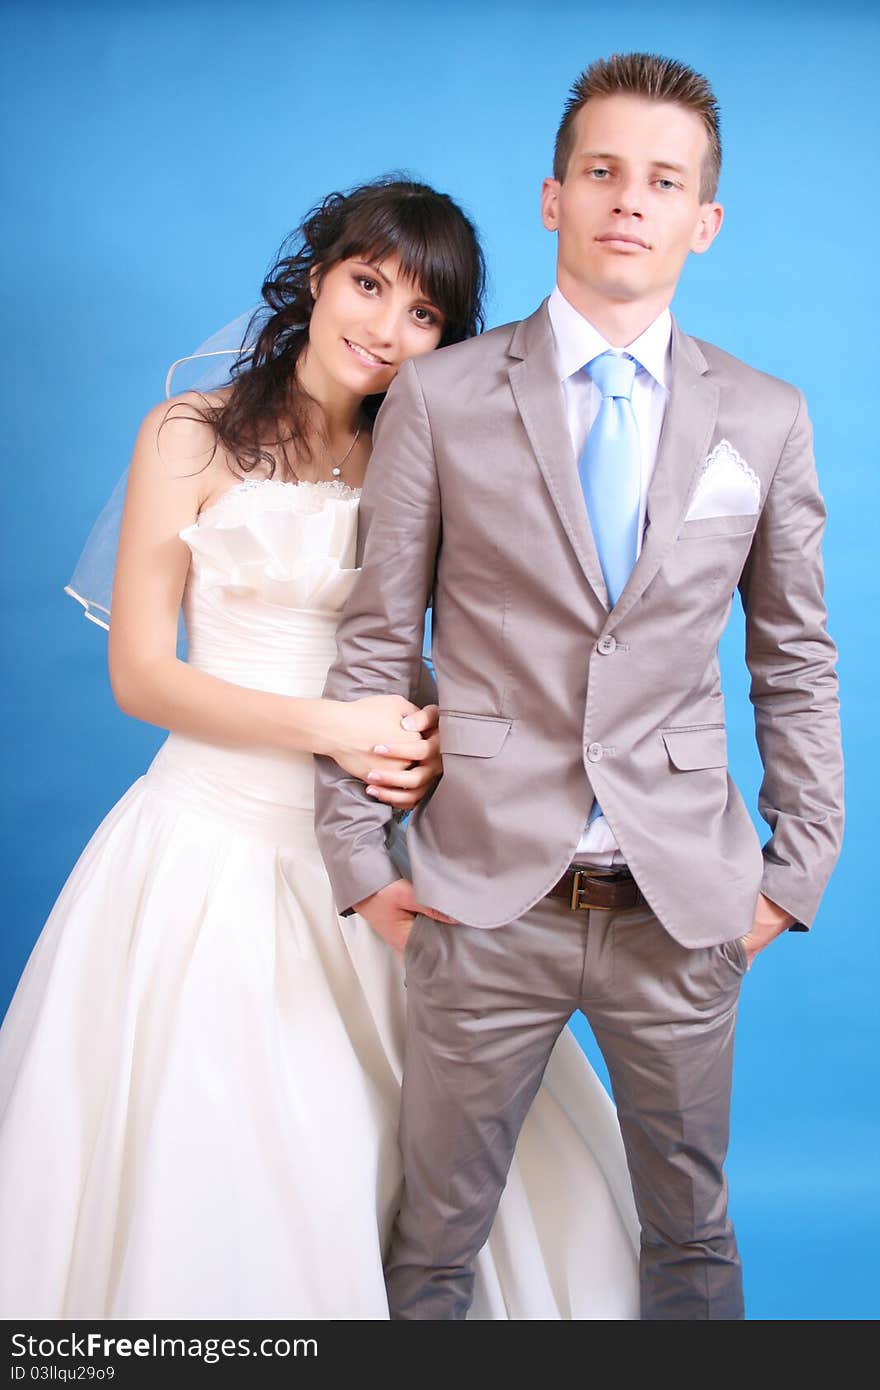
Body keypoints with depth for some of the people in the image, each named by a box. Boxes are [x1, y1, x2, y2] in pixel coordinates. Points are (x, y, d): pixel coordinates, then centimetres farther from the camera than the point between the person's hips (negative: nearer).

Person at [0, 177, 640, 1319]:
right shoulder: (195, 437, -2)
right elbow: (139, 674, -5)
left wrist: (429, 750, -11)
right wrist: (329, 728, -16)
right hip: (214, 840, -3)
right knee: (204, 1171, 4)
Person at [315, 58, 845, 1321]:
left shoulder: (766, 421, 3)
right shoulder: (438, 398, -2)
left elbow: (797, 663, 8)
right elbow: (374, 641, 0)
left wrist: (798, 872, 4)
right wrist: (358, 858, -2)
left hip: (685, 908, 2)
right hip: (487, 898, -1)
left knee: (692, 1232, 19)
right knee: (435, 1239, 14)